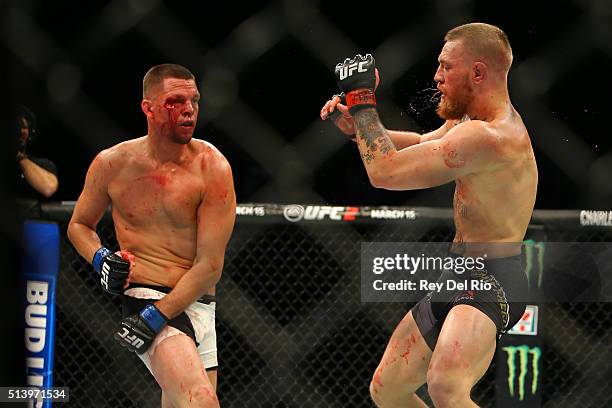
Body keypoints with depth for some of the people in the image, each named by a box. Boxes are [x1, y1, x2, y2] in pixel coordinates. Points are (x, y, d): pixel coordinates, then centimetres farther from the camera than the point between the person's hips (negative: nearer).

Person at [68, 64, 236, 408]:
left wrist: (156, 316, -19)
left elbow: (210, 266, -11)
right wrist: (100, 259, -5)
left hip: (198, 302, 3)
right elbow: (80, 225, 17)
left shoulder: (212, 167, -7)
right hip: (144, 294, -3)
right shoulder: (113, 164, -3)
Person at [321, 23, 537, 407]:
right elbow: (422, 143, 30)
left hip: (491, 285, -11)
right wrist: (357, 124, 14)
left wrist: (362, 100, -9)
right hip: (460, 277, 11)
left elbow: (385, 171, -22)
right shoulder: (469, 119, 10)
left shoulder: (489, 137, -23)